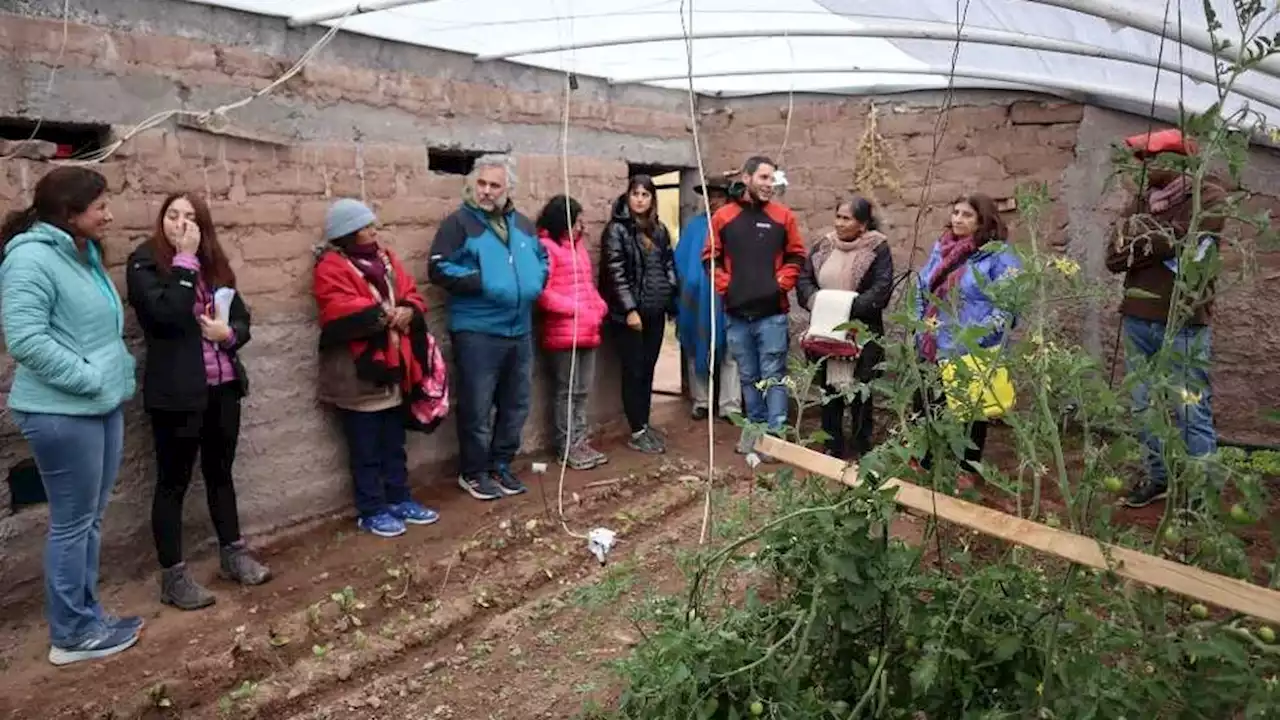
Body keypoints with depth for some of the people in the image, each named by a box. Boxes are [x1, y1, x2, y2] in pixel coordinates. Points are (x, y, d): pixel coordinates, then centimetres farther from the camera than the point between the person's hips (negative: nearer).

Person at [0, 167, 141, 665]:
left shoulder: (84, 255, 12)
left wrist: (118, 371, 9)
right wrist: (90, 377, -20)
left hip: (102, 405, 9)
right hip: (63, 412, -9)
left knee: (90, 519, 16)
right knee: (72, 523, 2)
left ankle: (87, 616, 29)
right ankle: (72, 634, 16)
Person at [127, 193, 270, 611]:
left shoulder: (213, 261, 10)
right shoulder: (144, 262, -7)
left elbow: (243, 317, 12)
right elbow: (166, 314, -23)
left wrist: (229, 332, -10)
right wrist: (184, 260, -17)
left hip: (223, 385, 6)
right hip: (176, 391, -6)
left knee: (220, 471, 17)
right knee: (174, 481, 4)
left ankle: (233, 554, 30)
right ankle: (173, 576, 13)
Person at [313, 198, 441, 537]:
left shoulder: (385, 257, 14)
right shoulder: (331, 268, -9)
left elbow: (412, 294, 10)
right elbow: (341, 311, -23)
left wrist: (408, 311, -12)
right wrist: (384, 314, -19)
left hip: (395, 367, 7)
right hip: (359, 373, -7)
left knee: (394, 444, 17)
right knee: (367, 450, 3)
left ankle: (400, 500, 28)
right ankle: (372, 511, 13)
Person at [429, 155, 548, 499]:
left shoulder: (523, 224, 13)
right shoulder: (459, 222, -6)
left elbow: (542, 258, 23)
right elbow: (440, 269, -14)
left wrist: (535, 282, 2)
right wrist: (483, 283, -20)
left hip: (520, 330, 6)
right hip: (476, 332, -6)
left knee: (515, 404, 14)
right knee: (477, 407, 1)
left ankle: (500, 464, 28)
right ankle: (473, 472, 15)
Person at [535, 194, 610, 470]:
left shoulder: (578, 246, 18)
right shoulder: (546, 247, -9)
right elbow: (542, 293, -15)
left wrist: (600, 306, 3)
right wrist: (578, 309, -17)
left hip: (587, 331, 8)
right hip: (563, 333, -8)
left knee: (582, 390, 12)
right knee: (566, 391, 0)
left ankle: (580, 441, 21)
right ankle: (567, 446, 10)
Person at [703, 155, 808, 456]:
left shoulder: (783, 216, 2)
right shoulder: (723, 217, 3)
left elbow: (796, 256, 8)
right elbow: (711, 257, 9)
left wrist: (782, 282, -5)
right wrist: (723, 285, -2)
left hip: (772, 312, -2)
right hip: (736, 313, 2)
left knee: (773, 376, -1)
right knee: (748, 376, 13)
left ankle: (775, 434, 4)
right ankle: (755, 426, 25)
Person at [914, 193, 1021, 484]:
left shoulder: (999, 255, -11)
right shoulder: (940, 248, 9)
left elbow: (1009, 305, -16)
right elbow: (922, 289, 19)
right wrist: (921, 326, 9)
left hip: (972, 352, -6)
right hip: (933, 348, 6)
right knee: (926, 407, 14)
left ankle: (968, 468, 24)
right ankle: (925, 460, 30)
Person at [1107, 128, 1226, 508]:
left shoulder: (1208, 197, -4)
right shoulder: (1142, 200, 12)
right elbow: (1114, 257, 2)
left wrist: (1142, 244, -4)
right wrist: (1165, 246, -11)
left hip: (1183, 325, -6)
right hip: (1138, 322, 6)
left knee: (1192, 412, -2)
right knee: (1145, 408, 13)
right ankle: (1157, 477, 27)